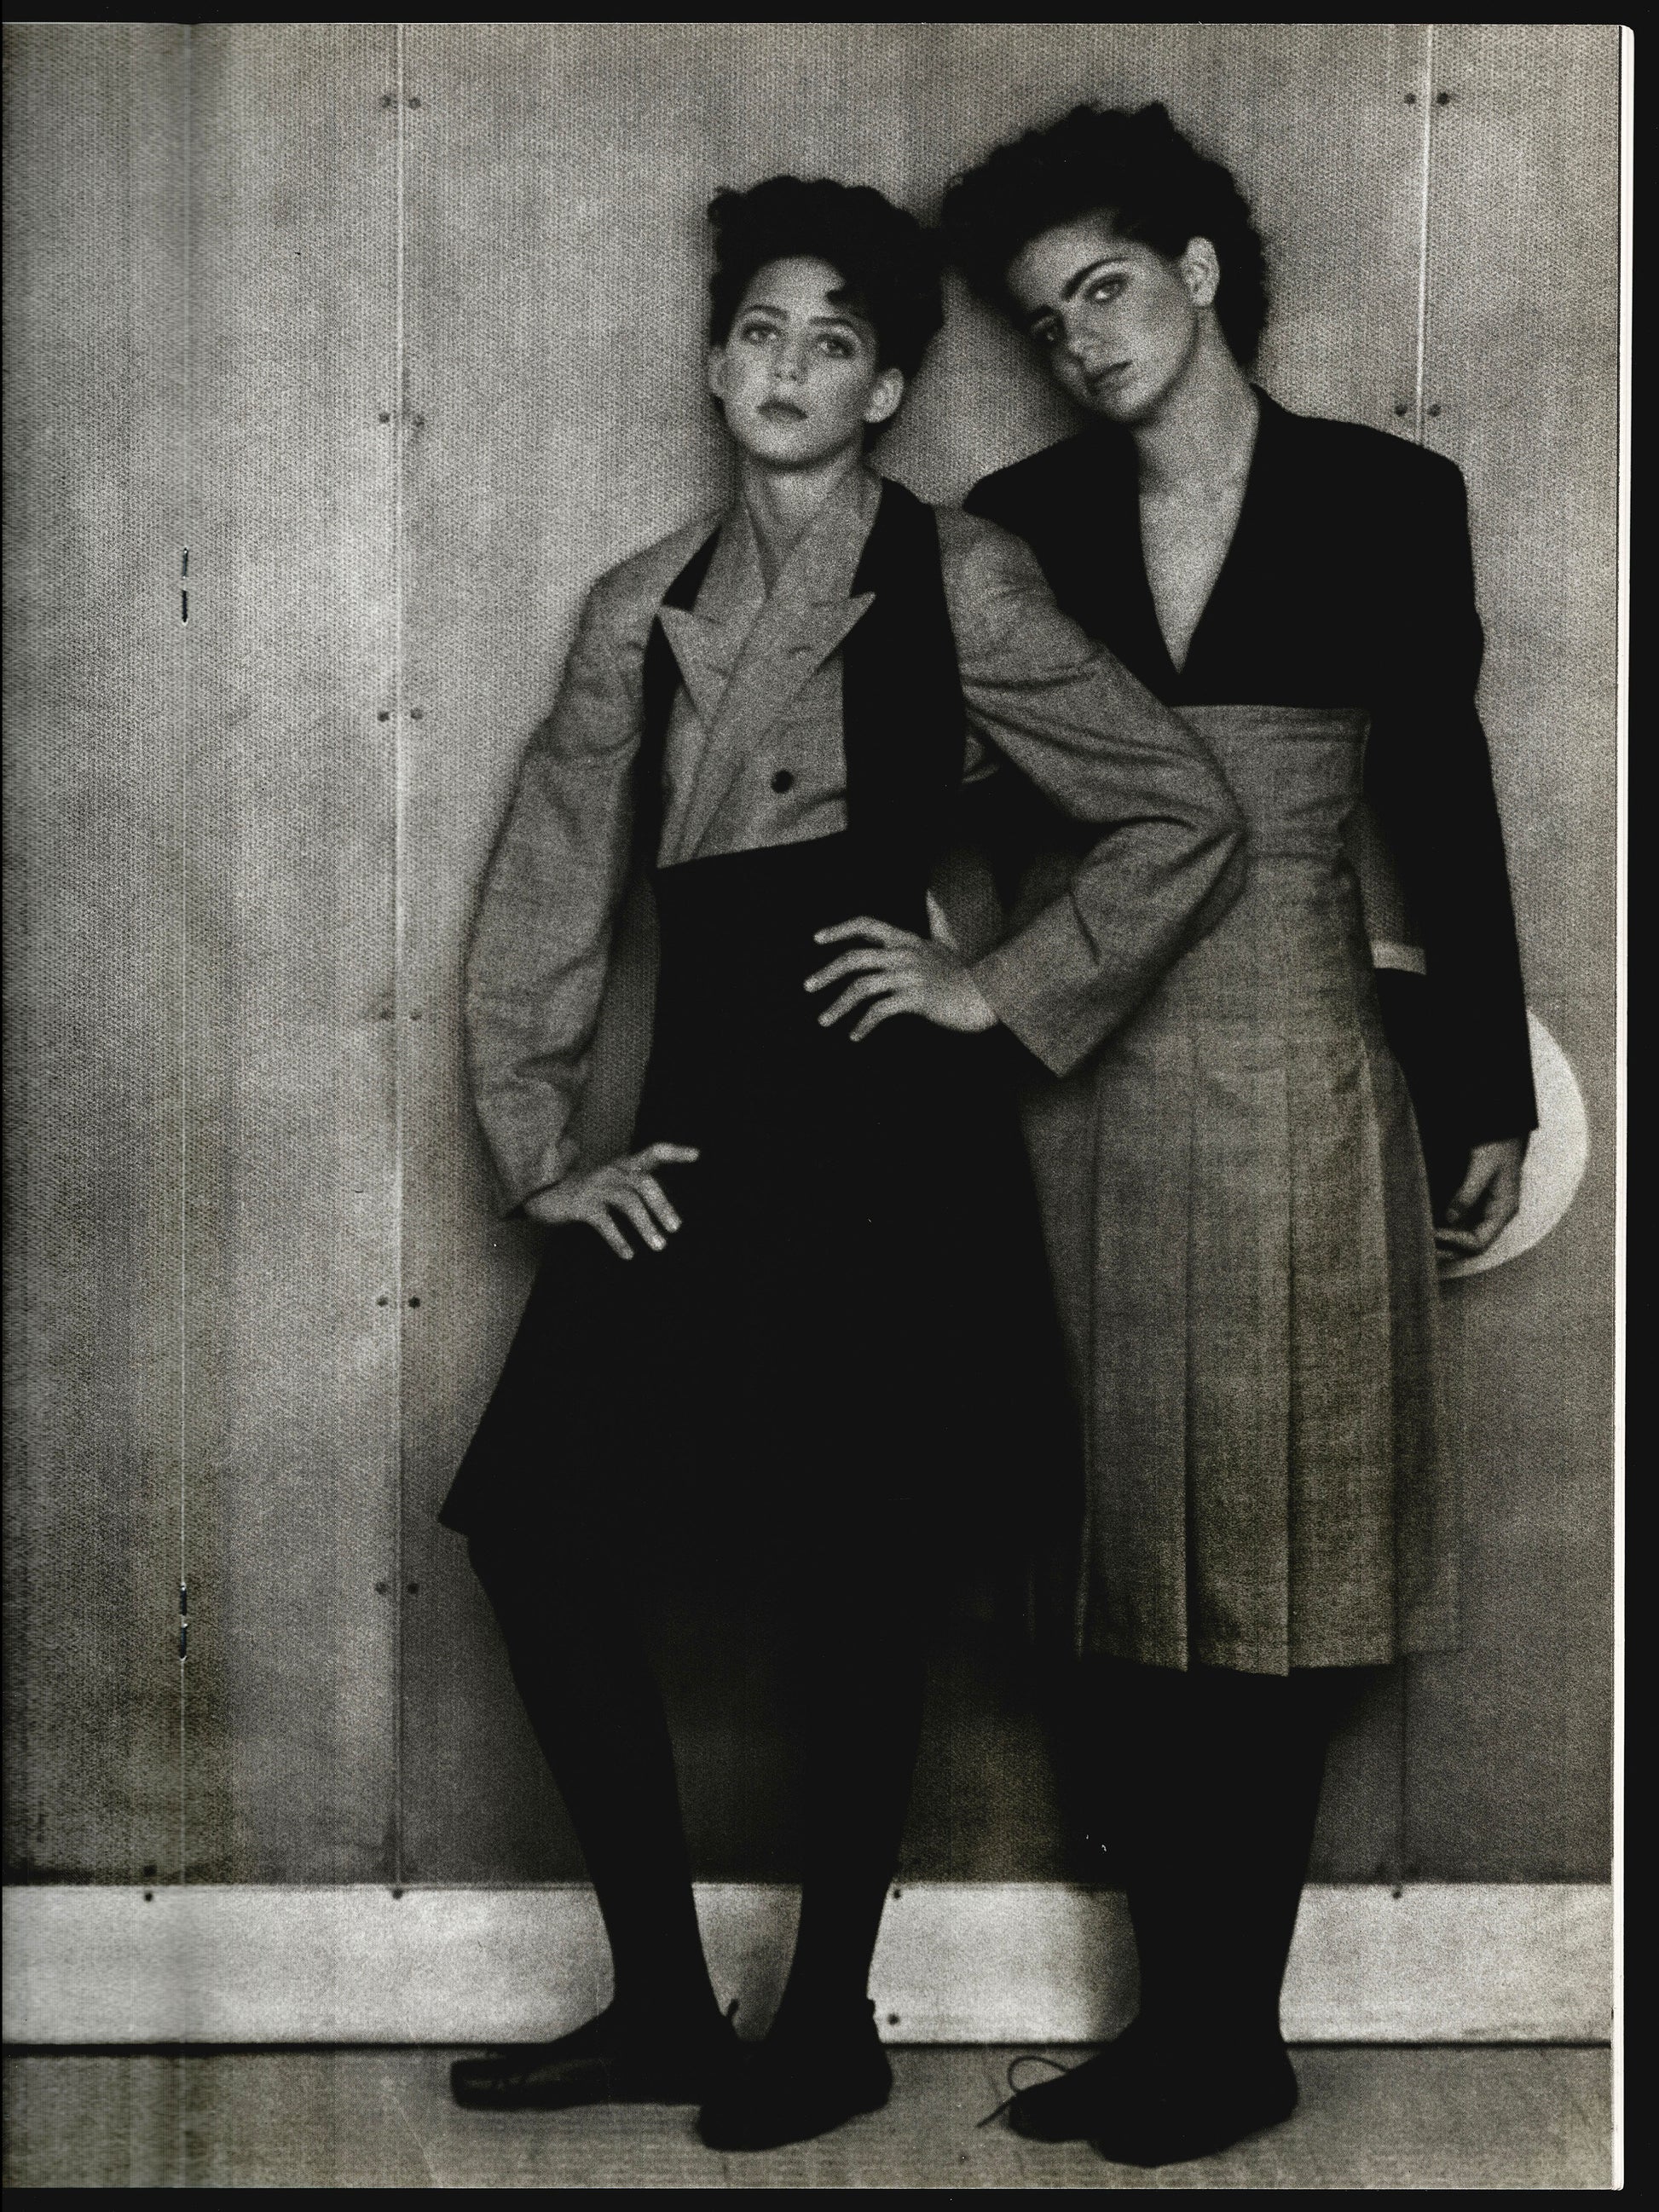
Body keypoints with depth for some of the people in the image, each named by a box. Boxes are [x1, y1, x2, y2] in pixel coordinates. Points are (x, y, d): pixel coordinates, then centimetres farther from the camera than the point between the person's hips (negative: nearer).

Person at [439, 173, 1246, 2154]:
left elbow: (1189, 826, -3)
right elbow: (541, 893, 13)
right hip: (700, 1142, 5)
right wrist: (541, 1151, 5)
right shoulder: (640, 611, 11)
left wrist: (996, 990, -5)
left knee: (843, 1601, 1)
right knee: (546, 1543, 0)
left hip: (884, 1144, -5)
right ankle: (662, 2008, 16)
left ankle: (827, 2029, 20)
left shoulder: (958, 584, -2)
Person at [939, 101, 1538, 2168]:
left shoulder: (1387, 500, 2)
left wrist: (1490, 1086, 7)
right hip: (1078, 1091, 2)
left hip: (1297, 1085, -2)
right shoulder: (1020, 526, 6)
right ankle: (1189, 2024, 15)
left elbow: (1445, 805, 6)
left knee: (1265, 1562, 1)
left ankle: (1225, 2035, 10)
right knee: (1126, 1567, 5)